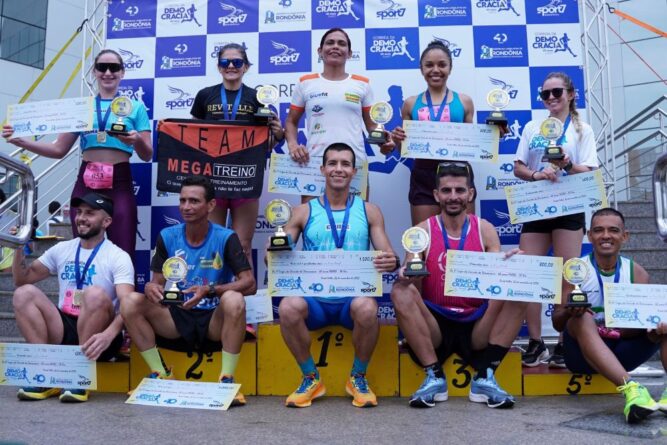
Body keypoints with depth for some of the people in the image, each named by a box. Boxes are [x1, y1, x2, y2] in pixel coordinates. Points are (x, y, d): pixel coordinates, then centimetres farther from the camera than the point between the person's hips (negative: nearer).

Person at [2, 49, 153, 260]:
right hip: (86, 183, 3)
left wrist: (137, 140, -18)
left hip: (119, 184, -3)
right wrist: (21, 141, 2)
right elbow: (59, 149, 16)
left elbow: (147, 156, 4)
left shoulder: (136, 107, 8)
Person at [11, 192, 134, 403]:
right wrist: (19, 247, 0)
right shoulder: (62, 249, 12)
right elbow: (22, 279, 17)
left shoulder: (118, 257, -7)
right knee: (24, 293, -16)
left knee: (96, 294, -32)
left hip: (94, 338, -4)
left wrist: (108, 334, -41)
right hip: (62, 332, 5)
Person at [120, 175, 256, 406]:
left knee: (233, 300, -35)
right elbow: (157, 281, 6)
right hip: (178, 319, 3)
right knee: (130, 302, -18)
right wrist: (151, 287, -19)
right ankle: (160, 375, -8)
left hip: (214, 321, -3)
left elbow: (250, 284, -14)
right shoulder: (167, 237, 3)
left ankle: (227, 380, -23)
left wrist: (209, 290, -28)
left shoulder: (226, 238, -7)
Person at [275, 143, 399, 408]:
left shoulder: (369, 212, 12)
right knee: (288, 307, -32)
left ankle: (358, 377, -3)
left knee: (367, 308, -34)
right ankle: (311, 378, -4)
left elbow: (387, 256, 6)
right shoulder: (305, 212, 11)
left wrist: (391, 262, -19)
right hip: (314, 299, 1)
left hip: (353, 297, 0)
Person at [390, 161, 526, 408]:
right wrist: (406, 276, -27)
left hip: (477, 327, 1)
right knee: (401, 293, -26)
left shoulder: (485, 230, 6)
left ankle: (485, 378, -15)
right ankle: (434, 377, -17)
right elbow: (415, 288, -4)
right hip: (435, 327, -1)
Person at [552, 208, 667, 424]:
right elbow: (558, 324, -9)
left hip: (622, 351, 3)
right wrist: (569, 313, -32)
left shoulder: (637, 272, 3)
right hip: (584, 351, -3)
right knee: (583, 318, -32)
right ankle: (630, 388, -48)